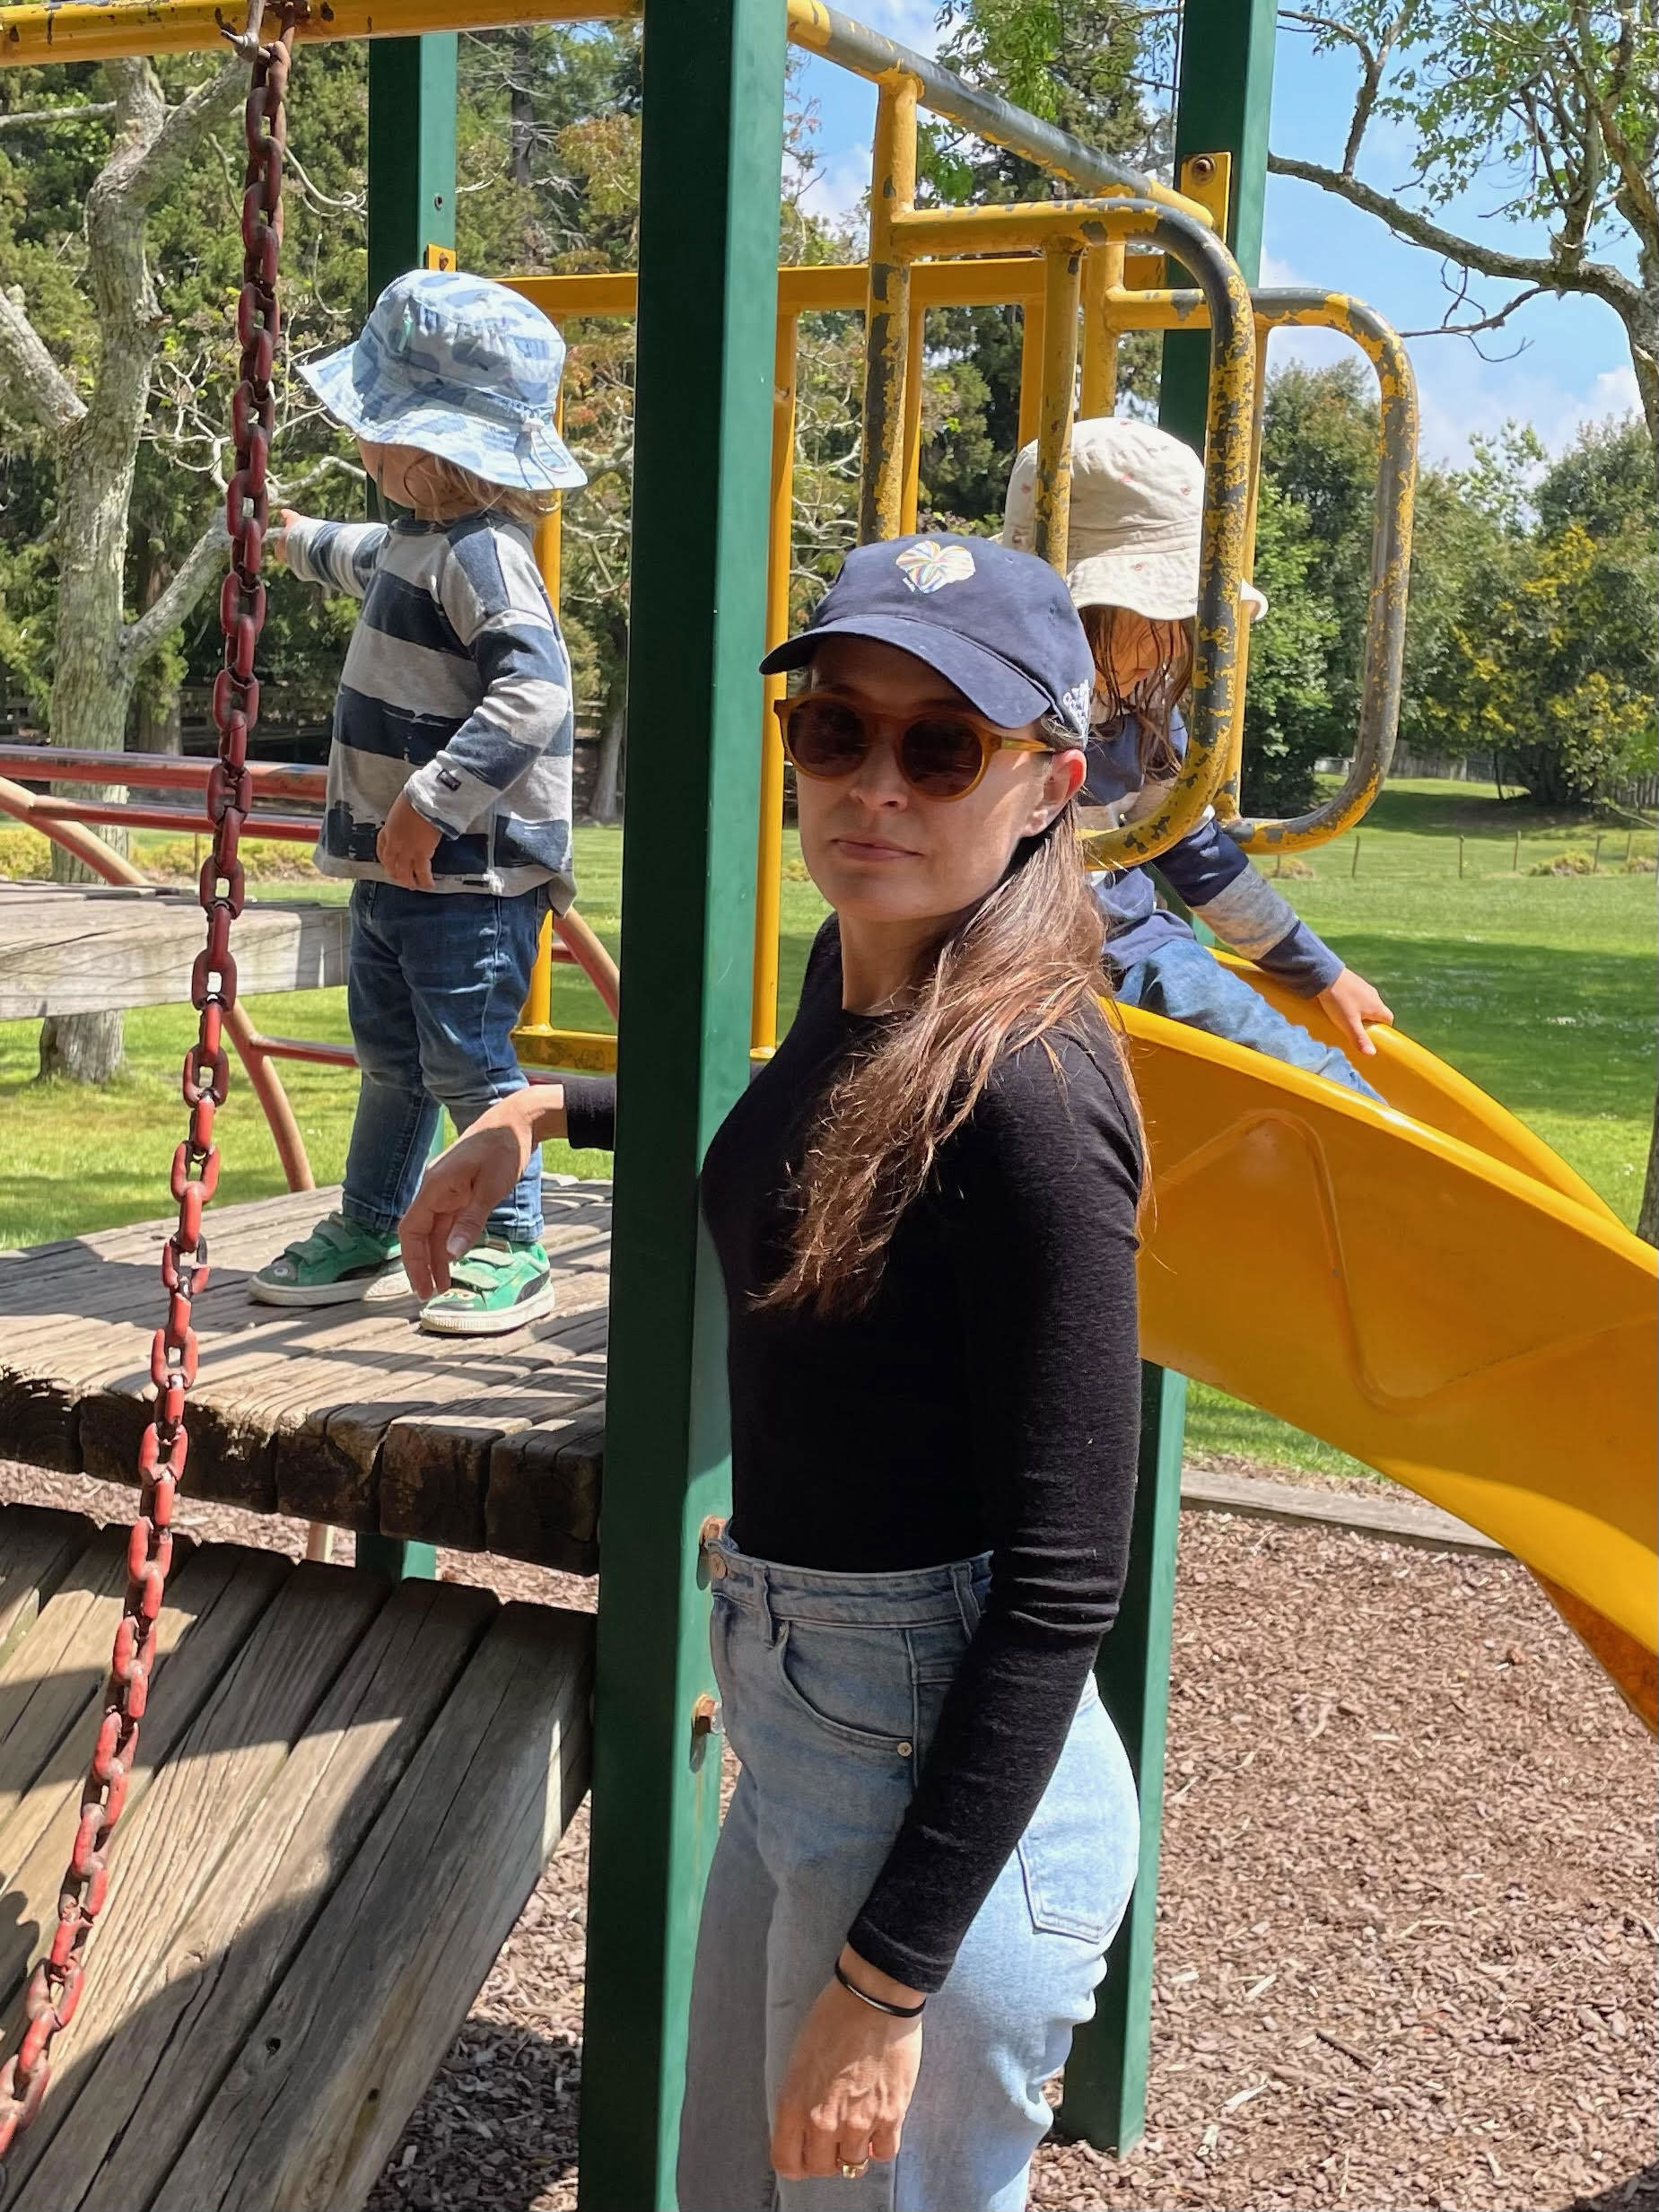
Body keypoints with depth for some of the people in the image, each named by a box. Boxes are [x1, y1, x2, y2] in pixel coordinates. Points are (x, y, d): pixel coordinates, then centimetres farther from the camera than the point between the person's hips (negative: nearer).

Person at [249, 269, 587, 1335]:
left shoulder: (481, 553, -21)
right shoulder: (419, 539, 12)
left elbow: (534, 688, -33)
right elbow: (369, 559, 38)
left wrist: (431, 804, -34)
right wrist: (298, 538, 58)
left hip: (472, 875, -10)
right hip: (400, 864, 10)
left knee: (467, 1063, -3)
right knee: (390, 1055, 19)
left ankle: (512, 1249, 11)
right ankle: (365, 1229, 33)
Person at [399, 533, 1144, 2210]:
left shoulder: (1028, 1093, -25)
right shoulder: (856, 974, 1)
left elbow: (1063, 1585, -23)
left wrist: (886, 1978, -19)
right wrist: (544, 1113, 25)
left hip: (943, 1780, -9)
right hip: (797, 1724, 9)